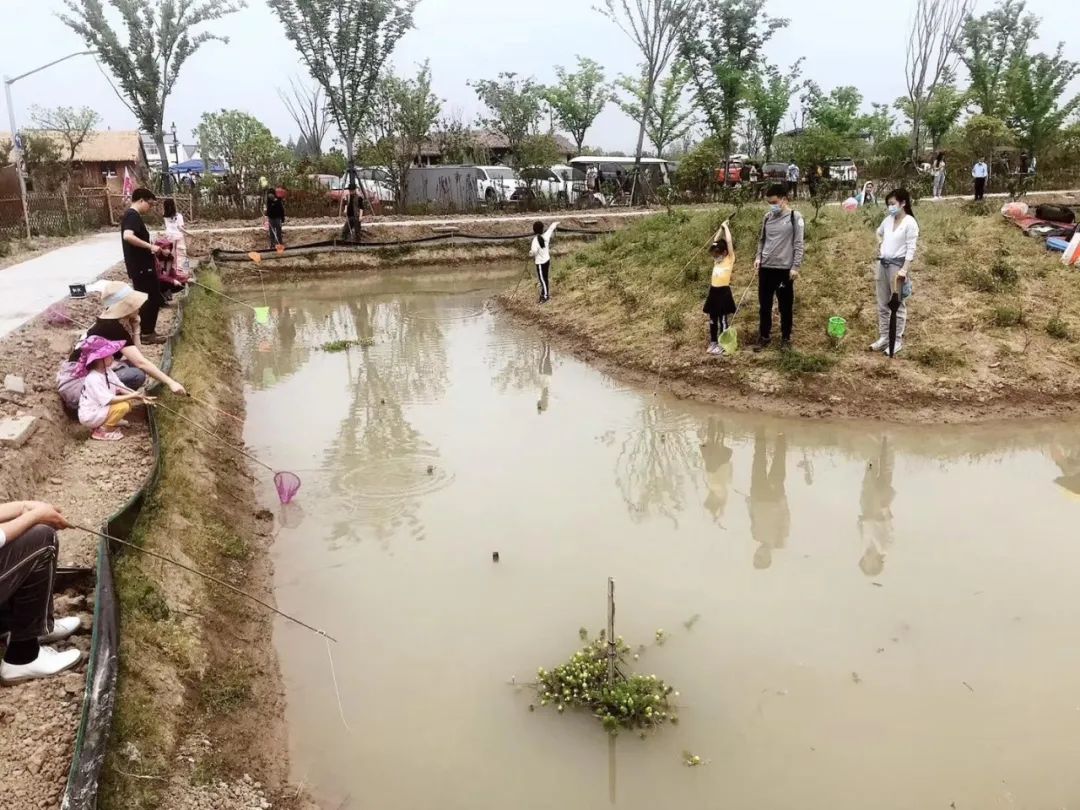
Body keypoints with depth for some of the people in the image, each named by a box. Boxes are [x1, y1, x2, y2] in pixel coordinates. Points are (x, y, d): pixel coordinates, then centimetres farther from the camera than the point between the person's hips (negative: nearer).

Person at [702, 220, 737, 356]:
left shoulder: (730, 259, -7)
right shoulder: (717, 260, 10)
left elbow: (729, 241, -15)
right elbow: (715, 242, 14)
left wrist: (726, 227, -6)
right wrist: (721, 228, 12)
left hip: (724, 291, -6)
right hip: (713, 291, 6)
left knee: (723, 320, 2)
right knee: (712, 320, 11)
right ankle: (713, 343, 21)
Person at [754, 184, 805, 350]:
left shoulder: (795, 217, -6)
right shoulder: (768, 217, 8)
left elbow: (799, 244, -8)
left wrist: (796, 267, -13)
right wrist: (758, 257, 2)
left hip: (785, 268, -4)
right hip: (765, 267, 4)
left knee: (786, 306, 6)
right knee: (765, 305, 10)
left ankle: (786, 337, 18)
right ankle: (765, 336, 21)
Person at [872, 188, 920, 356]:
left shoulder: (910, 223, -11)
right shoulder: (888, 220, 10)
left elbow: (911, 248, -15)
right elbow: (879, 232, 33)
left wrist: (904, 269, -22)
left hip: (897, 265, -7)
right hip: (883, 263, 7)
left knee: (897, 304, 0)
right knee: (882, 304, 11)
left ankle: (897, 340, 6)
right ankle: (883, 337, 20)